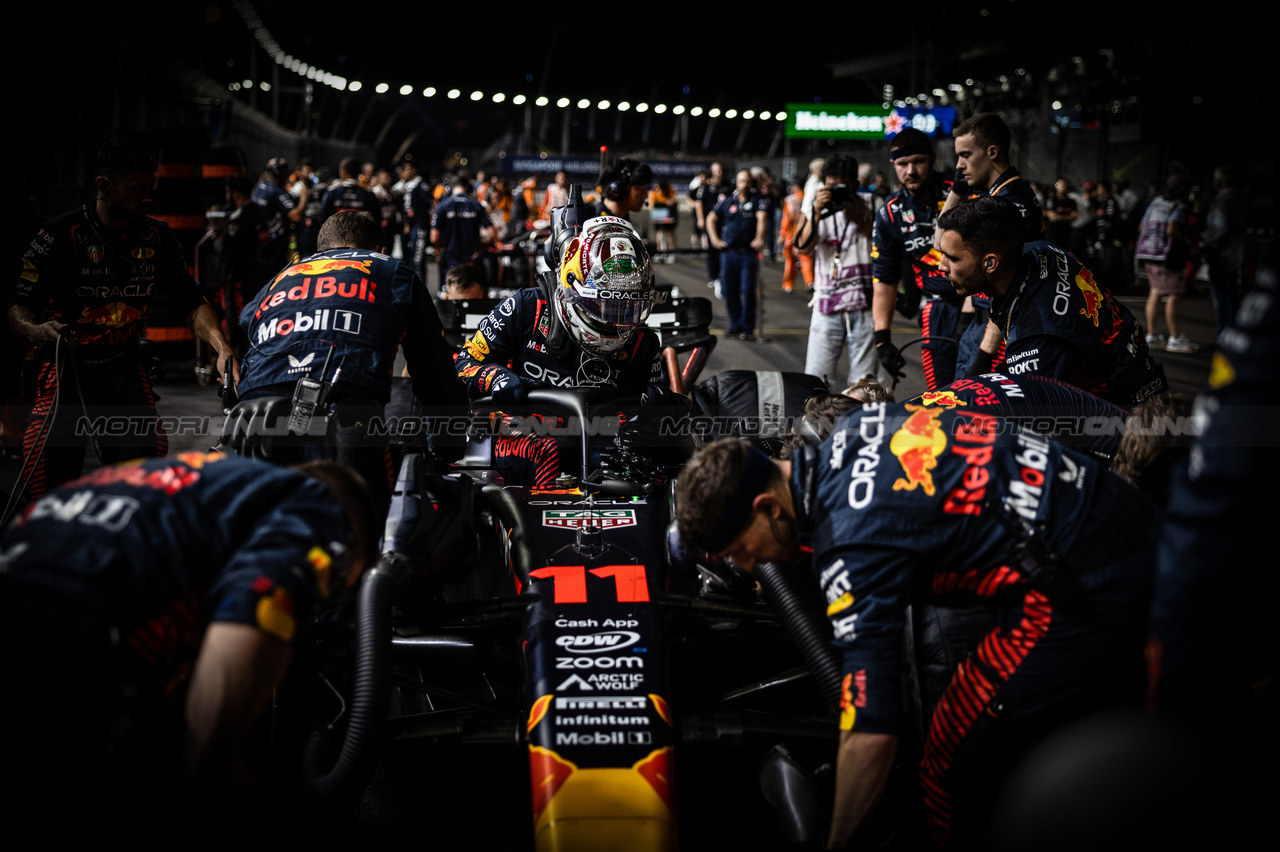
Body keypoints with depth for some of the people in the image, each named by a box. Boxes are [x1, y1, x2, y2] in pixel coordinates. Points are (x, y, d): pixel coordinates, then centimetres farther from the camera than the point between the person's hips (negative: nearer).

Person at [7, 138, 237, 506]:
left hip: (124, 370, 3)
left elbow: (192, 304, 3)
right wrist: (37, 331, -35)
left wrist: (222, 348, -15)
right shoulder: (62, 234, -11)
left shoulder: (157, 237, 1)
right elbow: (19, 307, -12)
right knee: (48, 467, -18)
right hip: (66, 365, -3)